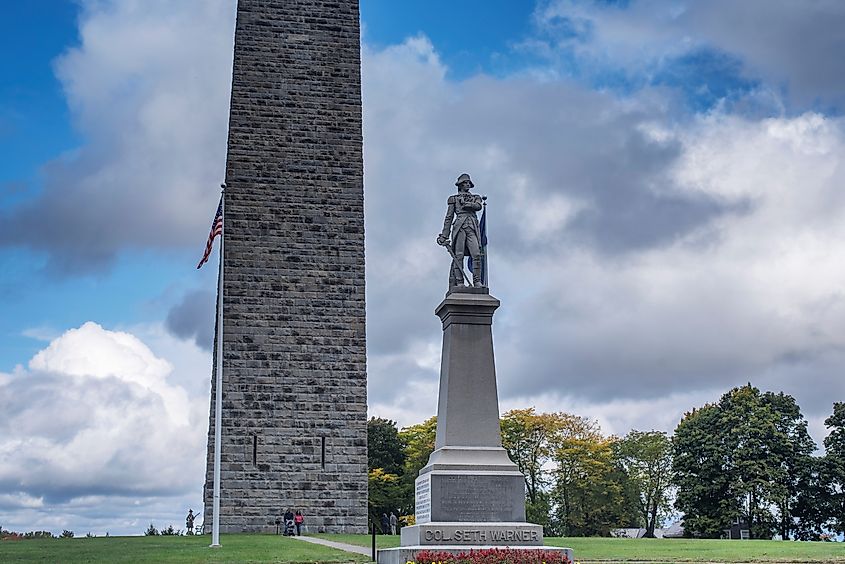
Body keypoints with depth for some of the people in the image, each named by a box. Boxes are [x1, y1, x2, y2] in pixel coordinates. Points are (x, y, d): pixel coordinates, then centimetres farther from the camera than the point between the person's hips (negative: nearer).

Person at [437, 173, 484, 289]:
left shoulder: (475, 198, 27)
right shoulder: (454, 199, 19)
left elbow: (478, 206, 3)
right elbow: (449, 217, 14)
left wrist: (466, 204, -1)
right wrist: (444, 235, 7)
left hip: (473, 227, 2)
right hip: (459, 226, -2)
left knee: (476, 254, -15)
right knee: (458, 255, -13)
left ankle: (477, 282, -16)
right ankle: (459, 282, -17)